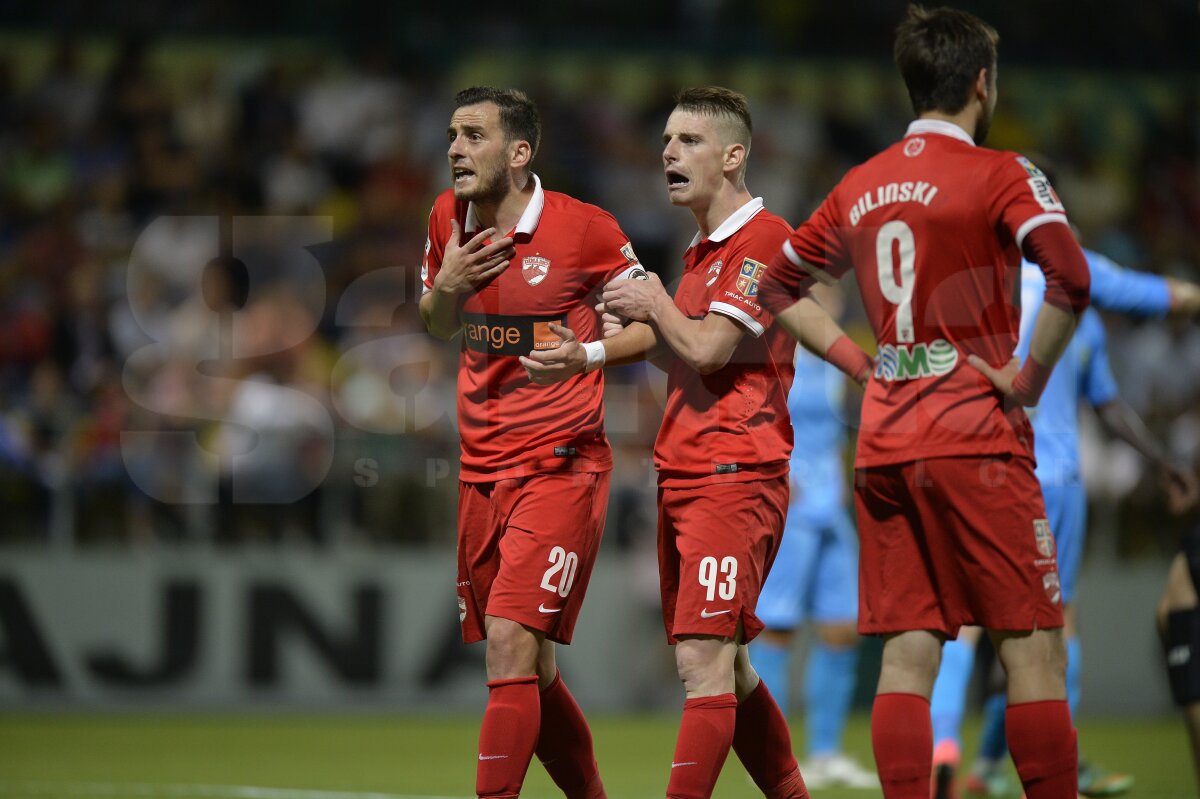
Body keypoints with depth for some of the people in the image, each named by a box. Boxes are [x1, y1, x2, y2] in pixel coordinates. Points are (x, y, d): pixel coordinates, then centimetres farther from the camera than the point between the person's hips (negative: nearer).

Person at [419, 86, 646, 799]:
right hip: (482, 467, 6)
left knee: (512, 641, -19)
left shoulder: (587, 230, -10)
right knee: (527, 670, 11)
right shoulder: (448, 219, 7)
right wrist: (444, 289, 0)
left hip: (562, 465, -6)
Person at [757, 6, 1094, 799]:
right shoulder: (1002, 175, -6)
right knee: (1035, 648, -3)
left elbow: (779, 285, 24)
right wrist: (1031, 377, -12)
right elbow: (1070, 279, -22)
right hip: (975, 437, -6)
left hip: (882, 446, 6)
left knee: (909, 653, 4)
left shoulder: (859, 187, 13)